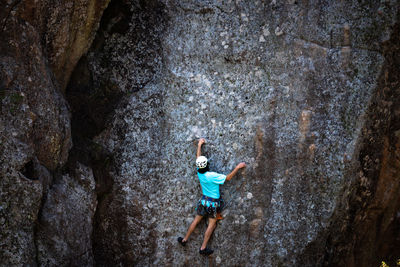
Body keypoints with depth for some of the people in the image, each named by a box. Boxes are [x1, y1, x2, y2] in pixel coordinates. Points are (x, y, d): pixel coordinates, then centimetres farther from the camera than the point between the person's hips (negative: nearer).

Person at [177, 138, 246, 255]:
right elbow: (228, 178, -21)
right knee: (212, 224, 4)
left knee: (196, 220, 16)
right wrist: (237, 167, -14)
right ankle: (203, 248, 4)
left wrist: (199, 145, 20)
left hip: (204, 200, 6)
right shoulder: (212, 176, -26)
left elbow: (198, 158, 8)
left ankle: (184, 240, 24)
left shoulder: (199, 173, -8)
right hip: (213, 202, -6)